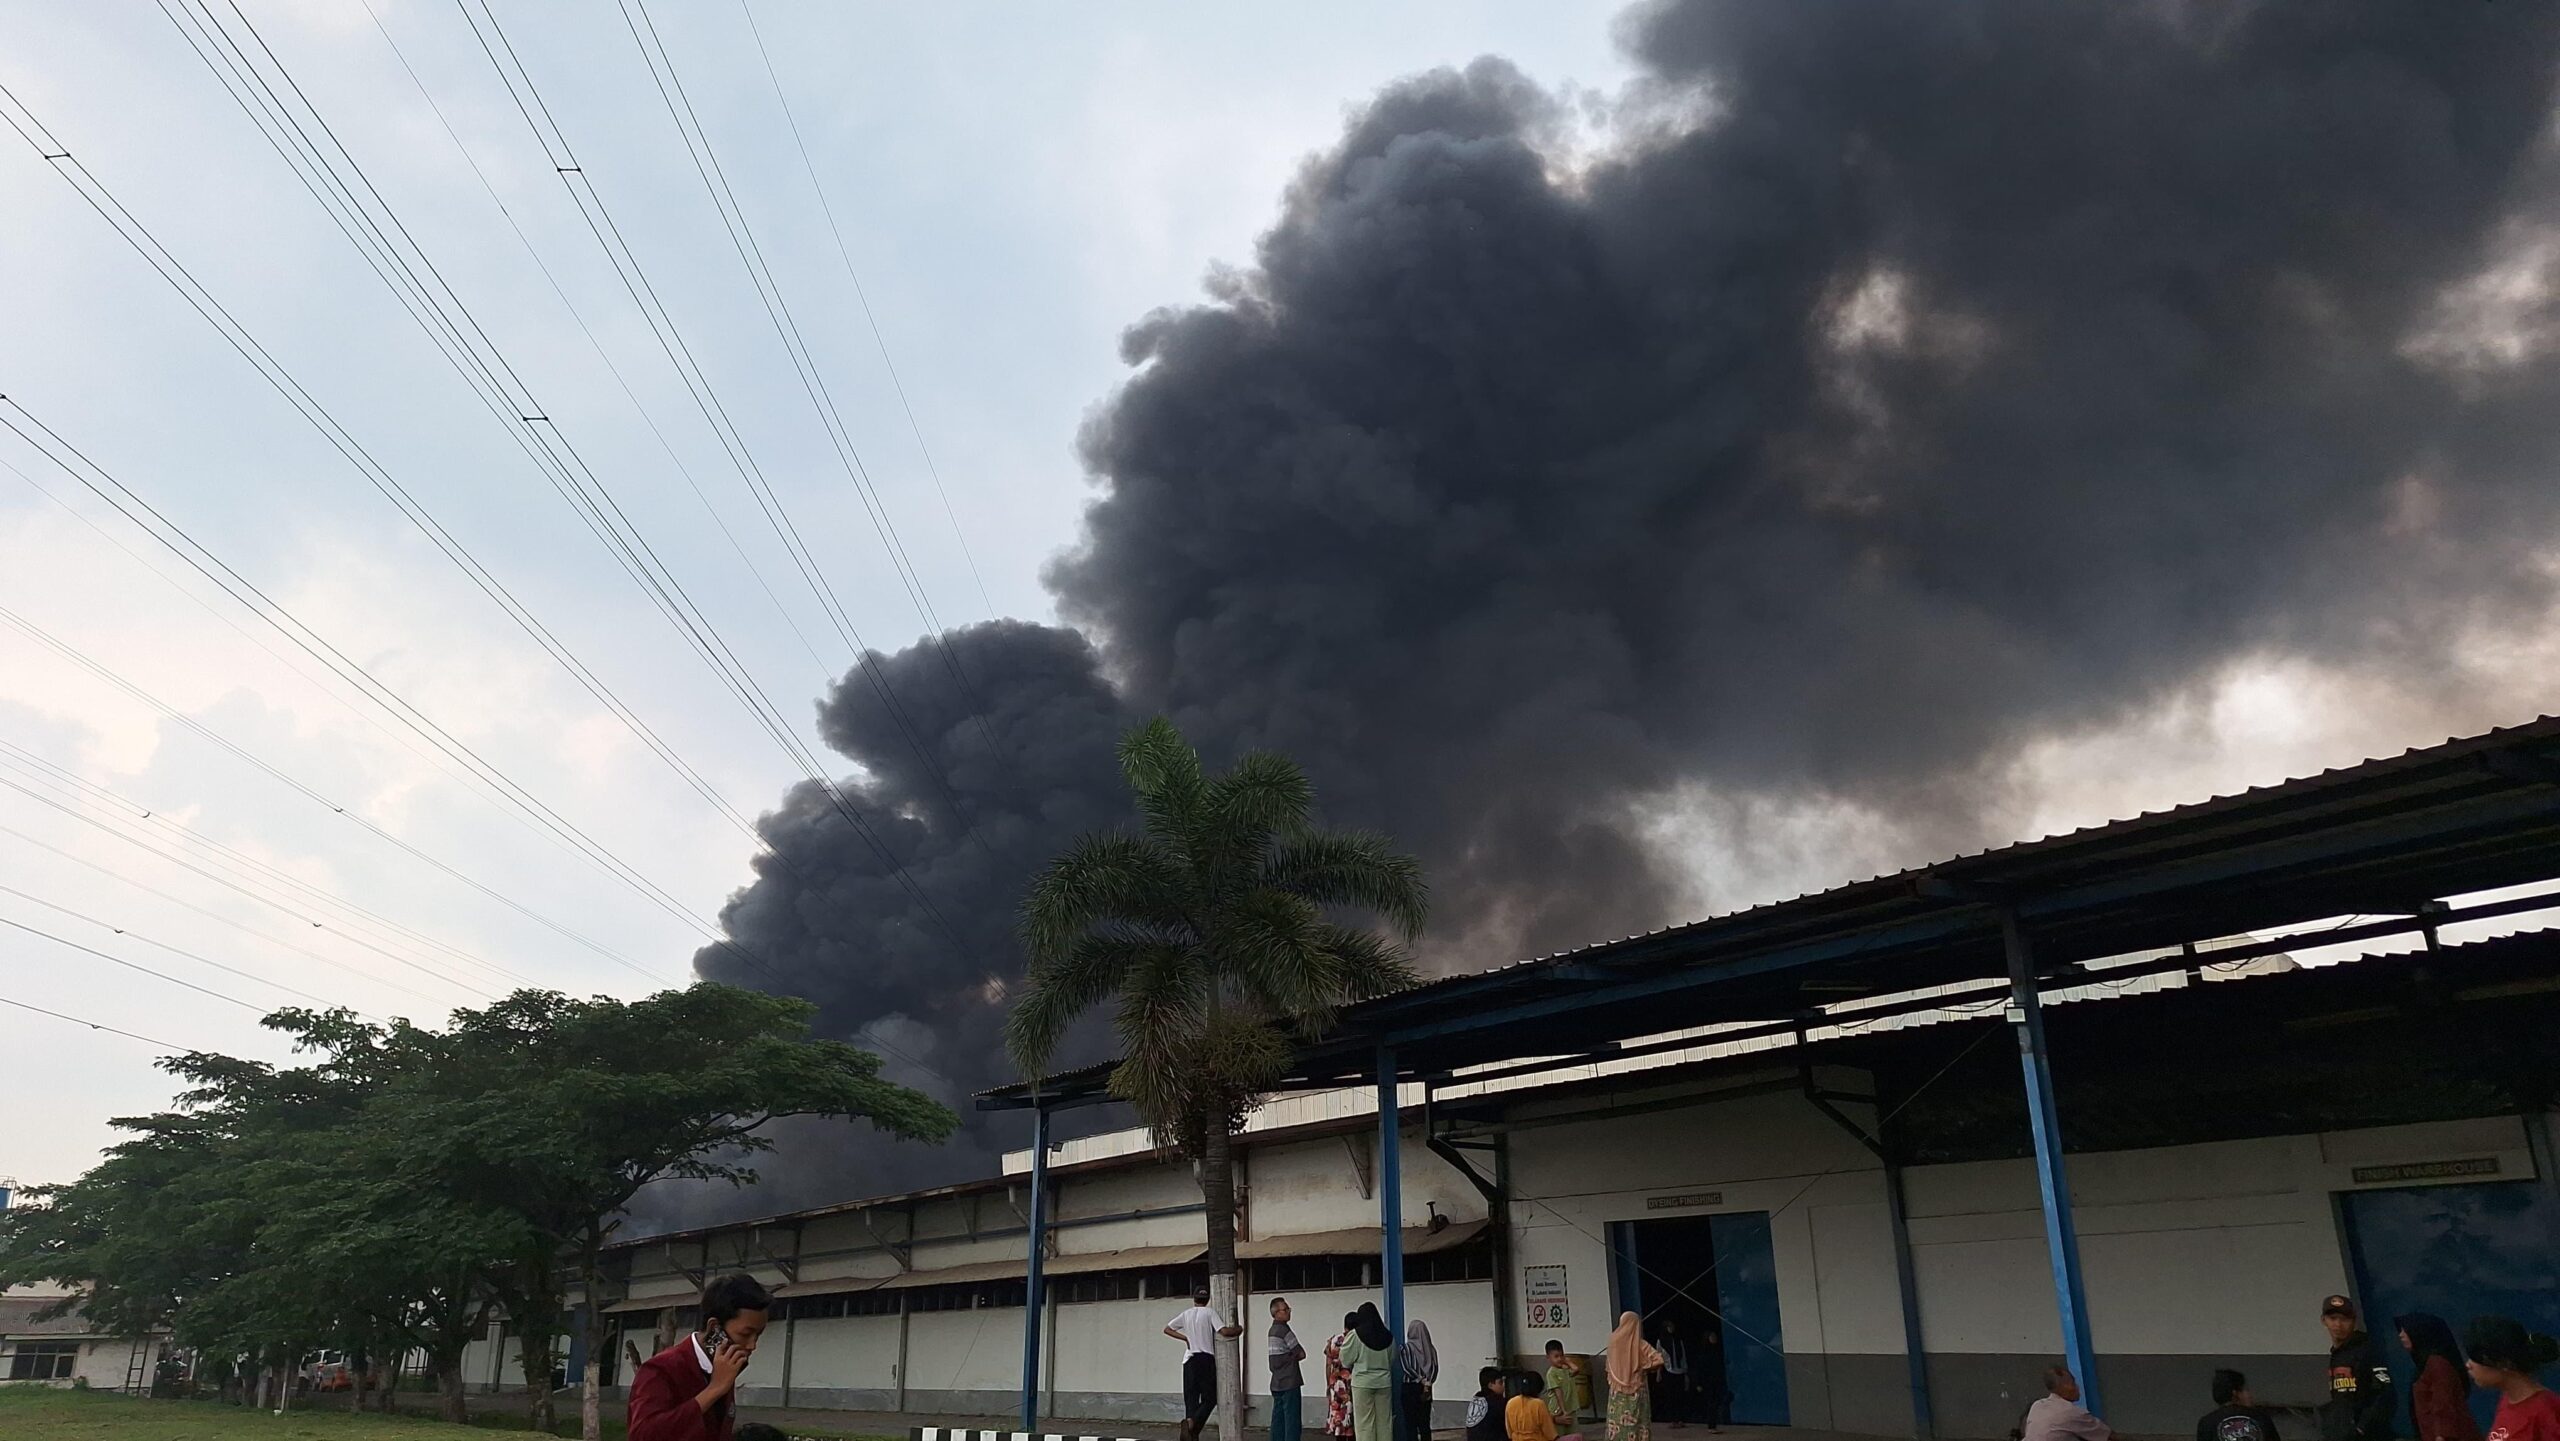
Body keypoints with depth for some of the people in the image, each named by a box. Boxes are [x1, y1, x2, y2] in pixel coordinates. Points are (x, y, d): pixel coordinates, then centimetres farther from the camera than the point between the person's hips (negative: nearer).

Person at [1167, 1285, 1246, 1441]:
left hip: (1189, 1359, 4)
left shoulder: (1186, 1314, 10)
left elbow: (1167, 1329, 15)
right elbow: (1224, 1331, -14)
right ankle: (1191, 1423, -22)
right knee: (1209, 1398, 2)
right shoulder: (1209, 1313, -2)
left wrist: (1185, 1338, 16)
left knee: (1191, 1398, 6)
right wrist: (1239, 1329, 4)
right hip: (1206, 1359, -4)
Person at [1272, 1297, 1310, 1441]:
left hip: (1277, 1383, 9)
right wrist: (1293, 1356, 7)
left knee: (1278, 1419, 9)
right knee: (1292, 1420, -6)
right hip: (1289, 1382, -9)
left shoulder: (1273, 1330, 13)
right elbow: (1301, 1354, -10)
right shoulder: (1284, 1330, -15)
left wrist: (1290, 1357, 1)